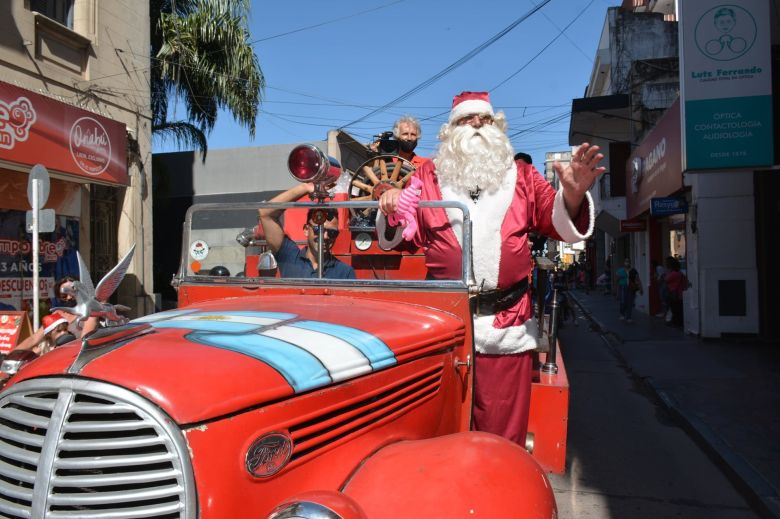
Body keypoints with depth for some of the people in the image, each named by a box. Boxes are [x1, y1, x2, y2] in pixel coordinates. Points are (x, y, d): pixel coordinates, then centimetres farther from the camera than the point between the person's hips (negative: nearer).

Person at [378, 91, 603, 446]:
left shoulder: (522, 176, 14)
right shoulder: (428, 176, 12)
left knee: (502, 433, 7)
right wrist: (394, 210, -10)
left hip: (507, 327, 1)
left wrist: (572, 195, -13)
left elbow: (561, 226, 7)